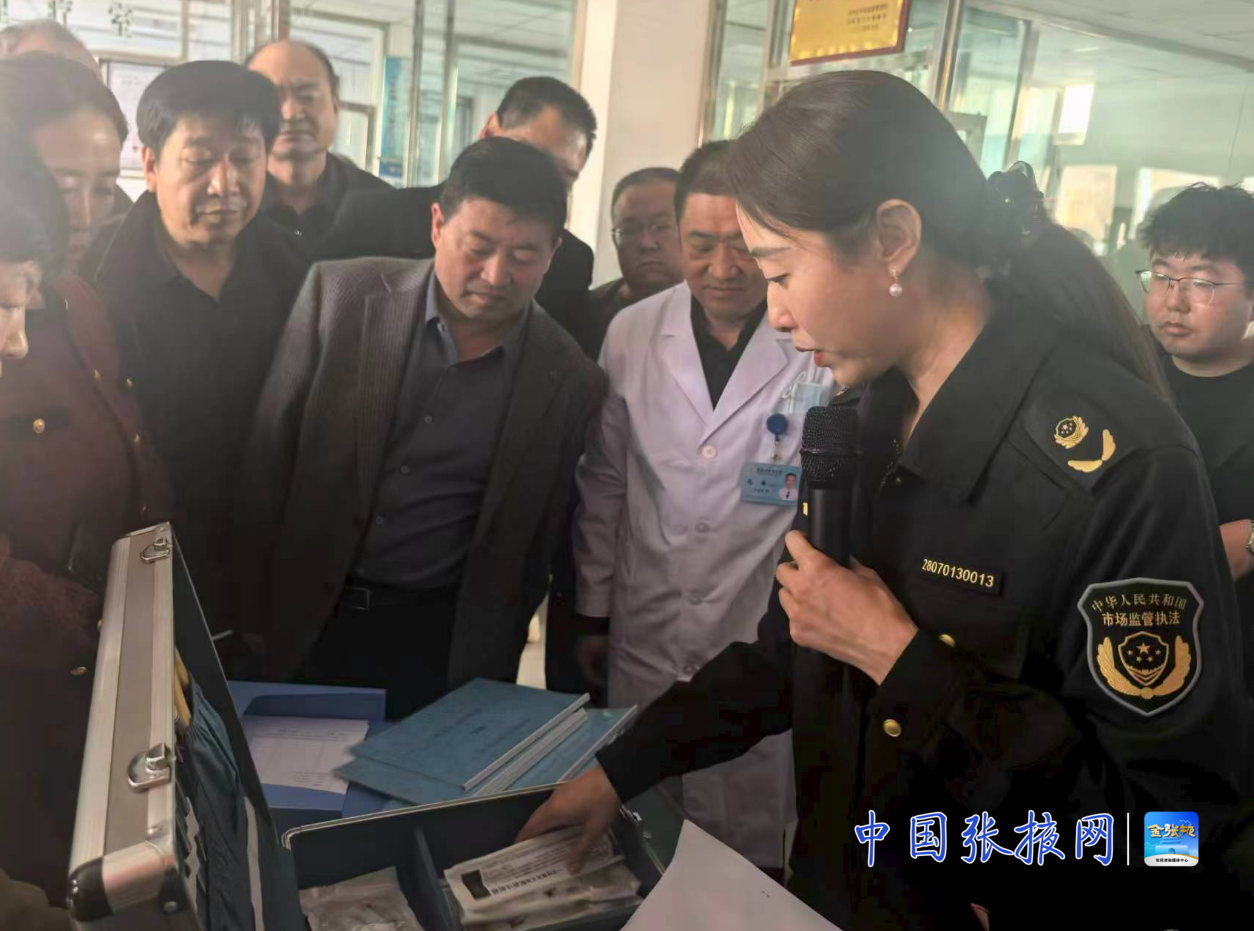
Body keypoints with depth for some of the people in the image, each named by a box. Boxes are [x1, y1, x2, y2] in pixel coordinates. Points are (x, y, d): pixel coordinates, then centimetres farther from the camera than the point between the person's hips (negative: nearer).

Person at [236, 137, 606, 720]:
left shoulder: (571, 383, -8)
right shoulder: (338, 294, -9)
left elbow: (530, 551, 0)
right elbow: (267, 467, -3)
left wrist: (488, 683, 1)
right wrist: (254, 617, -1)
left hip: (441, 644, 0)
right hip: (299, 617, 1)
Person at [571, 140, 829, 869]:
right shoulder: (632, 334, -1)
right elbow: (604, 482, 7)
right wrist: (593, 610, 11)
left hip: (765, 646, -3)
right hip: (645, 640, 3)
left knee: (745, 860, 13)